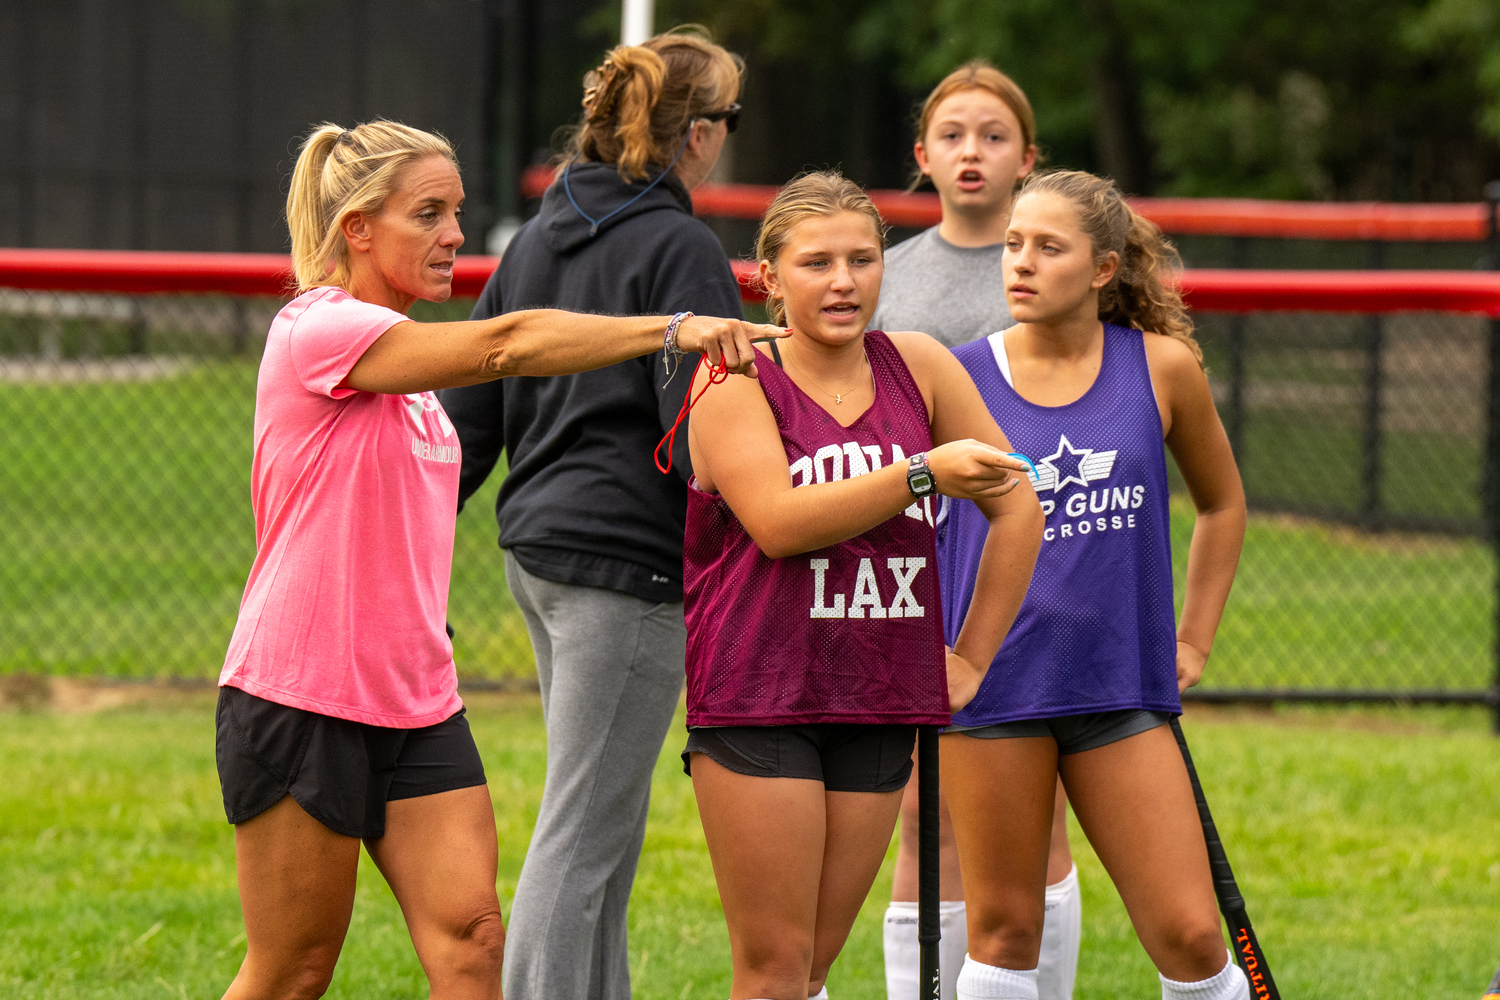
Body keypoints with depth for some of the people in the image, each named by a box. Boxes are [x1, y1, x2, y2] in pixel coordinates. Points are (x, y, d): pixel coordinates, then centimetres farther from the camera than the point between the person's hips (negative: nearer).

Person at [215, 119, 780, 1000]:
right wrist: (672, 329, -31)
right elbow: (507, 344, -26)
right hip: (301, 699, -8)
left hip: (416, 702, 8)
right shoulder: (317, 330, -14)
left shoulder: (410, 368, 16)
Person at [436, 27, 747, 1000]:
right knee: (581, 834, -8)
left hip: (538, 546, 9)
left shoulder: (541, 237, 14)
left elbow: (469, 409, 16)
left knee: (613, 817, 17)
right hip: (629, 563, -9)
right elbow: (700, 433, -17)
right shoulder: (682, 249, -11)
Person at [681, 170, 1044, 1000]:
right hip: (757, 703, -4)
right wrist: (924, 474, -23)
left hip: (879, 706, 4)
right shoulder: (735, 380, -3)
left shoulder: (918, 367, 9)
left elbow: (1017, 509, 16)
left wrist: (973, 657, 12)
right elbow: (778, 520, -18)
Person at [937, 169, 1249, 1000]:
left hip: (1119, 682, 1)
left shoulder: (1161, 367, 2)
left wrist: (1192, 643, 14)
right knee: (1004, 931, 1)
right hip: (990, 684, -1)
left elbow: (1222, 505, 18)